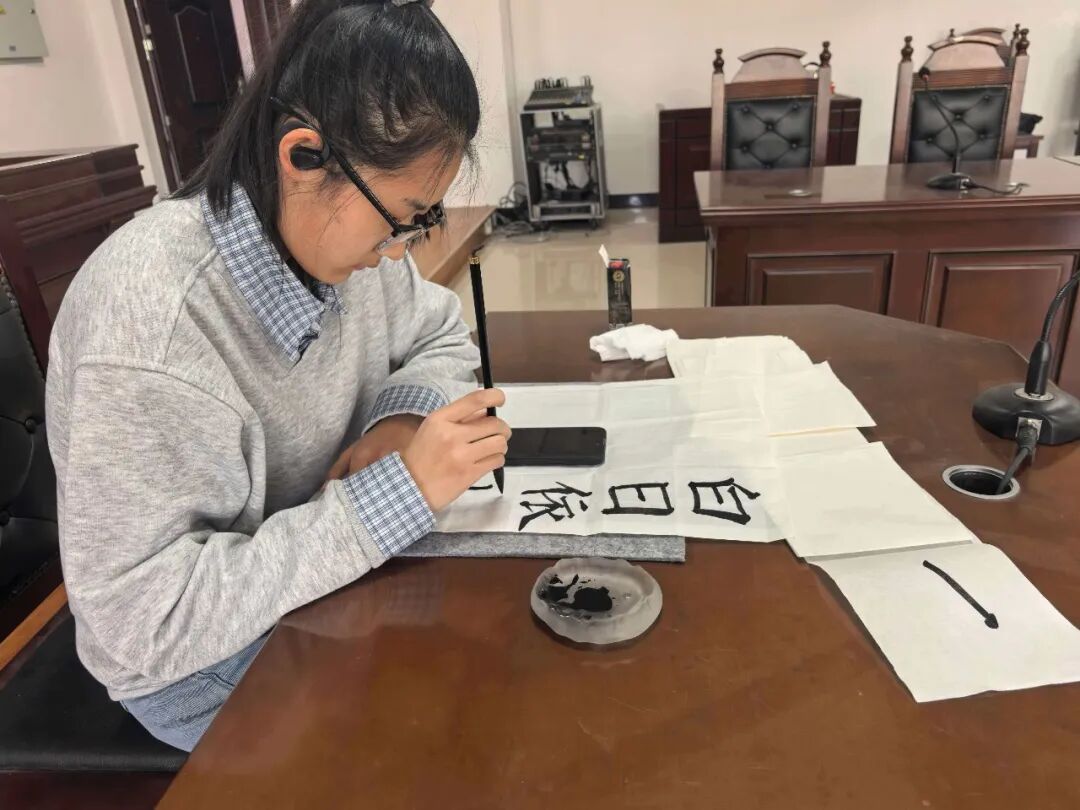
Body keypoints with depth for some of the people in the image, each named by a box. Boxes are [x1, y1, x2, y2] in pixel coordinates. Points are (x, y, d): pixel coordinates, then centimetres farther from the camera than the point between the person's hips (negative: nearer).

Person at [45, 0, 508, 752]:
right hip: (210, 663, -5)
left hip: (332, 587, 6)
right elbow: (143, 619, -30)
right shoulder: (146, 323, -33)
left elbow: (442, 337, 3)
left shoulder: (340, 226, -12)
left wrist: (403, 417, -20)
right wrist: (399, 490, -35)